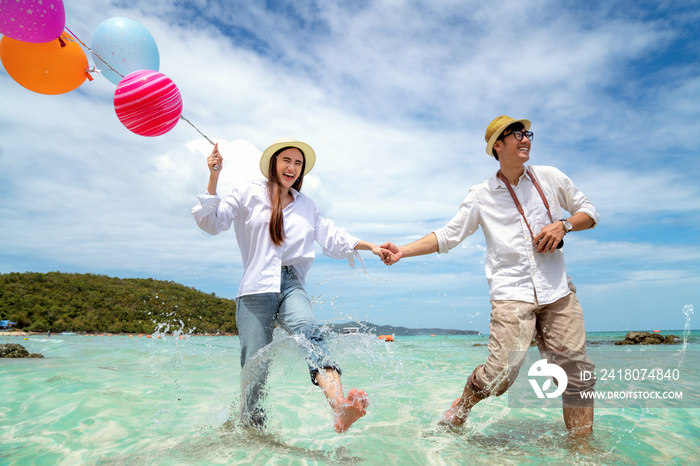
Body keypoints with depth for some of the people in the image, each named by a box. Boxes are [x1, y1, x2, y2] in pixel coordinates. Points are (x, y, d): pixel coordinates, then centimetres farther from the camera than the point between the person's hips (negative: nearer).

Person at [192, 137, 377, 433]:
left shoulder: (306, 206, 23)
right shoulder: (249, 194, 14)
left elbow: (333, 239, 20)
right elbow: (212, 223, 8)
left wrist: (369, 246, 6)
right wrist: (213, 179, -3)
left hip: (291, 285, 2)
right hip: (256, 289, -1)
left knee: (310, 332, -30)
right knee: (255, 370, -7)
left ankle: (341, 408, -51)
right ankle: (251, 428, 18)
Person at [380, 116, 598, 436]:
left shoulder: (550, 177, 11)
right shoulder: (481, 196, 5)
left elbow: (589, 212, 18)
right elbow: (448, 236, 4)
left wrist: (563, 225, -4)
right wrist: (403, 251, -6)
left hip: (558, 291, 3)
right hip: (511, 293, -3)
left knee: (576, 370, 0)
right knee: (501, 372, -13)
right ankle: (460, 409, 15)